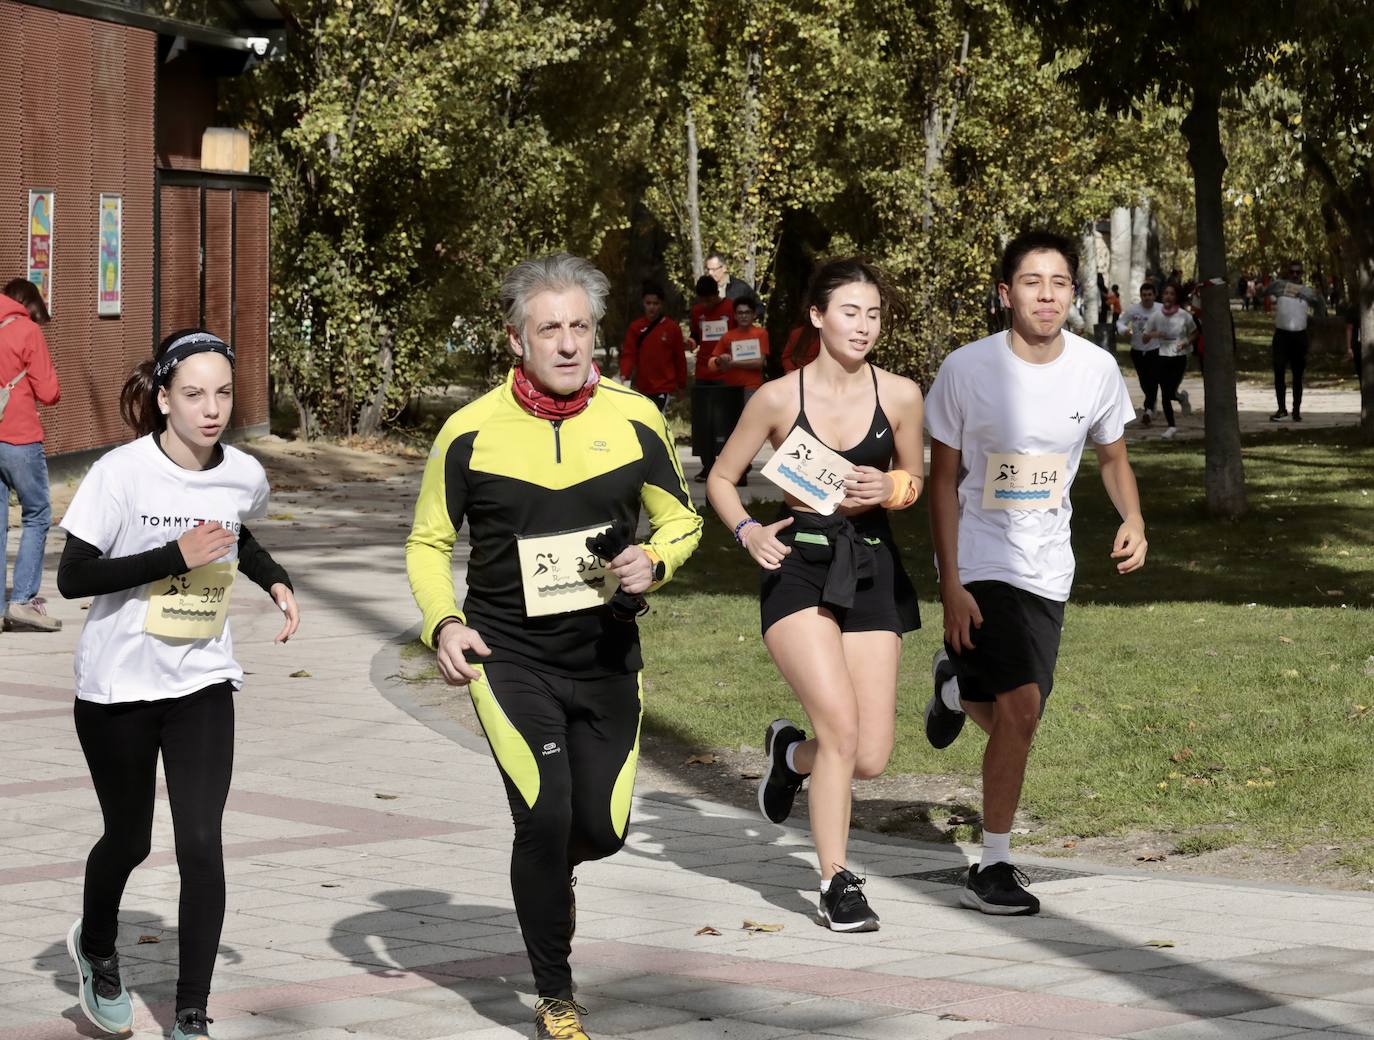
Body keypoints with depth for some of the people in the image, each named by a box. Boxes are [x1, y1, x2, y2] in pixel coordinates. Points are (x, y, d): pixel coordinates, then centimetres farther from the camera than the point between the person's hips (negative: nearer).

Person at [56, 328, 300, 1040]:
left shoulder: (243, 475, -3)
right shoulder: (122, 473, -17)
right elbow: (73, 576, -17)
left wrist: (276, 581, 3)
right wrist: (175, 556, -25)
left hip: (202, 683, 2)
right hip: (117, 686, -2)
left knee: (201, 847, -8)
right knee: (129, 837, 12)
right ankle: (95, 948, 45)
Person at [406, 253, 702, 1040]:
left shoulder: (636, 419, -3)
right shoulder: (471, 432, -7)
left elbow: (681, 519, 9)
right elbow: (428, 543, 4)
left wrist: (654, 561, -13)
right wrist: (443, 623, -12)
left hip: (607, 656, 2)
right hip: (507, 655, -2)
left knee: (602, 830, 2)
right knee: (545, 817, -15)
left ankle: (546, 866, 42)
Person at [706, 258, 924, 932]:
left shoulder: (900, 396, 2)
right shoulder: (778, 398, -3)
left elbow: (916, 480, 17)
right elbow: (721, 480, 8)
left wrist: (889, 488, -6)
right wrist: (747, 532, -10)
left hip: (871, 570, 3)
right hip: (798, 568, -3)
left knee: (870, 758, -2)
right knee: (840, 724, -21)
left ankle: (791, 752, 34)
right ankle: (836, 883, -6)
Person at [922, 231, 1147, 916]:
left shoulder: (1096, 370, -4)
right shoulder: (967, 369, -12)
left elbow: (1111, 455, 14)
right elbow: (943, 480, -6)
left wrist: (1133, 522, -6)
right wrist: (951, 585, -12)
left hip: (1046, 569, 4)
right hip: (979, 564, -4)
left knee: (1009, 719, 6)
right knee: (1021, 709, -17)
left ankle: (957, 688, 42)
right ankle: (993, 869, -4)